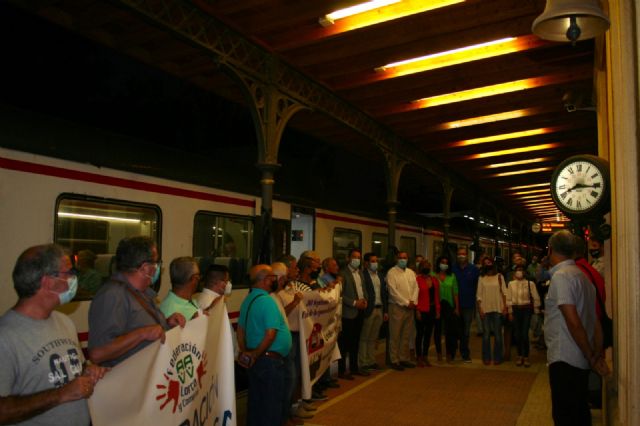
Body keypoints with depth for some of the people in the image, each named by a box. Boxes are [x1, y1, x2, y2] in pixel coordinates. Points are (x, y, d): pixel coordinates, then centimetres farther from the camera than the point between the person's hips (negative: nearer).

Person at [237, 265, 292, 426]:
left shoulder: (247, 300, 6)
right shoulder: (267, 301, -19)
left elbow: (241, 329, 11)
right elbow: (270, 334, -25)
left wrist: (245, 352, 14)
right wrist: (256, 355, -14)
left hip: (256, 359, 8)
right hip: (270, 359, -8)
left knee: (256, 401, 19)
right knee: (273, 403, 6)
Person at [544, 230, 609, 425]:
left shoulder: (560, 276, -15)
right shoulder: (582, 275, 12)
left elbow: (573, 322, -21)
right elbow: (595, 321, 12)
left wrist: (591, 357, -14)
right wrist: (598, 355, 10)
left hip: (564, 361, -9)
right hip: (581, 361, 9)